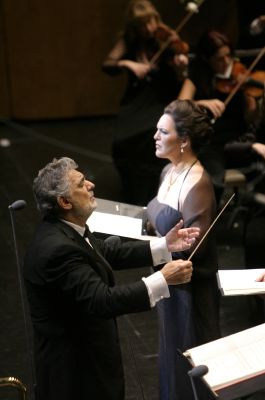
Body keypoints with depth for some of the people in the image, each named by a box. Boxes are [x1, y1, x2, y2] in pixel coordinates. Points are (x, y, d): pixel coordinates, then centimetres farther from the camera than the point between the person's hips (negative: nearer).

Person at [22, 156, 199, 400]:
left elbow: (108, 252, 10)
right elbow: (102, 301, -35)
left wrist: (164, 246, 4)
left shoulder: (63, 229, -2)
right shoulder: (57, 248, -32)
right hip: (74, 364, -9)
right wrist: (163, 280, -35)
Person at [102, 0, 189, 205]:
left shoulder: (168, 39, -4)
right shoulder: (128, 40, 3)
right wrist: (128, 64, -21)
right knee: (122, 141, -22)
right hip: (135, 100, 2)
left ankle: (153, 199, -12)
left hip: (162, 100, -2)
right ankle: (133, 199, -1)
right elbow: (107, 65, -5)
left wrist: (181, 68, -30)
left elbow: (179, 84, -8)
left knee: (156, 137, -30)